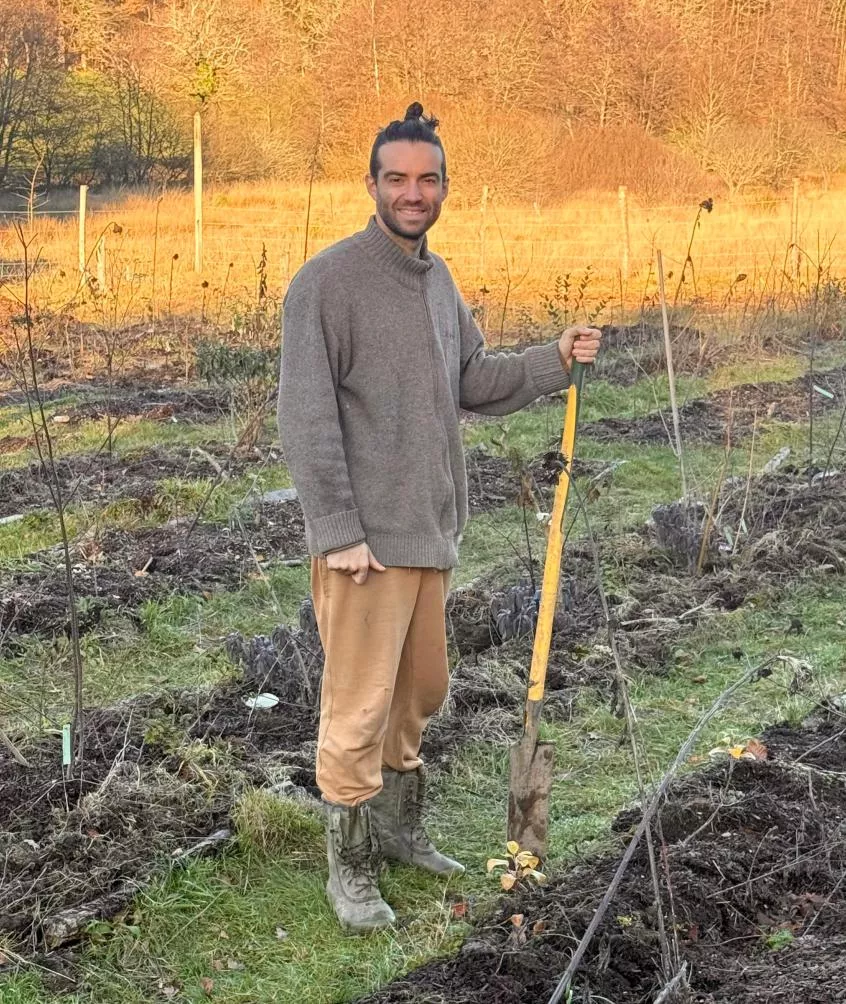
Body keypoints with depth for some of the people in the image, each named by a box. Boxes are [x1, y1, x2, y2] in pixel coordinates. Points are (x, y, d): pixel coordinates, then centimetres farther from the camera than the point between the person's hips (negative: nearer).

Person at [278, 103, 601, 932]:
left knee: (418, 693, 18)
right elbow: (306, 418, -15)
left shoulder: (438, 279, 12)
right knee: (358, 709, -2)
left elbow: (473, 381, 18)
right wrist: (338, 531, -18)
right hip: (364, 538, -8)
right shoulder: (327, 281, -13)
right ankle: (350, 869, 11)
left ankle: (399, 827, 35)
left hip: (429, 529, 8)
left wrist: (555, 360, 4)